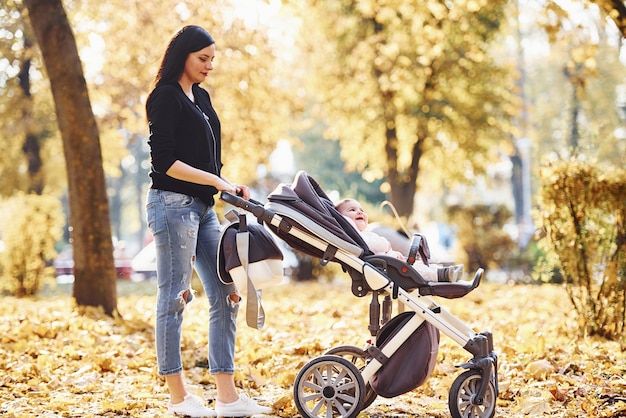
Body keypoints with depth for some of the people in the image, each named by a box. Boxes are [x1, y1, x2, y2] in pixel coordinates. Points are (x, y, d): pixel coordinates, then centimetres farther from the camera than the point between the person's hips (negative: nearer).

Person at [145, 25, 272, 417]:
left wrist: (230, 185, 6)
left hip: (203, 207, 9)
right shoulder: (166, 97, -7)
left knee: (225, 294, 3)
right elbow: (164, 160, -14)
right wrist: (215, 180, -15)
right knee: (174, 297, -3)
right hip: (173, 204, -9)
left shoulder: (201, 97, 18)